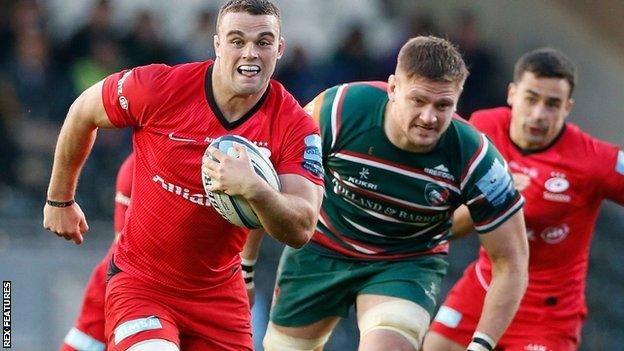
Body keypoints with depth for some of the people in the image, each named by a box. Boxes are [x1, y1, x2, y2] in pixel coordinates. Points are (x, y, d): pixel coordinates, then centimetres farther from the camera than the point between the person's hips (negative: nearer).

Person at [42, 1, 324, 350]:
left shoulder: (294, 125, -13)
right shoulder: (158, 88, -16)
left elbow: (301, 229, -20)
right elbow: (83, 113, 3)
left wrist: (254, 188, -41)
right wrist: (60, 200, 14)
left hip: (221, 293, 3)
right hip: (141, 281, -3)